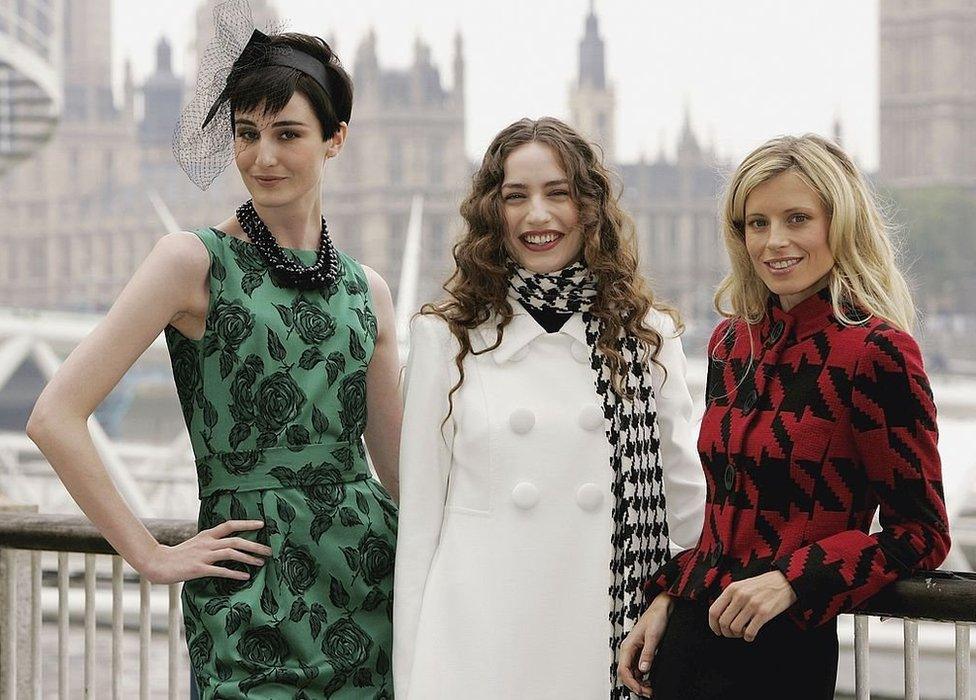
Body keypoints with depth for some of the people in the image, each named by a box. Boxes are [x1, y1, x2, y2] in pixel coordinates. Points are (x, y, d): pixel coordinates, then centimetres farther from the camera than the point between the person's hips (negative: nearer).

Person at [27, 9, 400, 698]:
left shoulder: (366, 289, 11)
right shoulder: (196, 261, -4)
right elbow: (56, 416, -10)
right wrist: (152, 556, -9)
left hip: (374, 584, 5)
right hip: (253, 602, -4)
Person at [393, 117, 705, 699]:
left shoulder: (650, 335, 5)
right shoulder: (447, 335, 2)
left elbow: (687, 498, 11)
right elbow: (418, 514, 3)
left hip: (613, 628, 1)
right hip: (480, 630, -1)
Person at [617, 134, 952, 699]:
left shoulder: (876, 352, -12)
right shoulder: (731, 342, 8)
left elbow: (922, 535, -10)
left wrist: (790, 580, -19)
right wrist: (667, 597, 5)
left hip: (781, 653, -6)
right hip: (688, 637, 6)